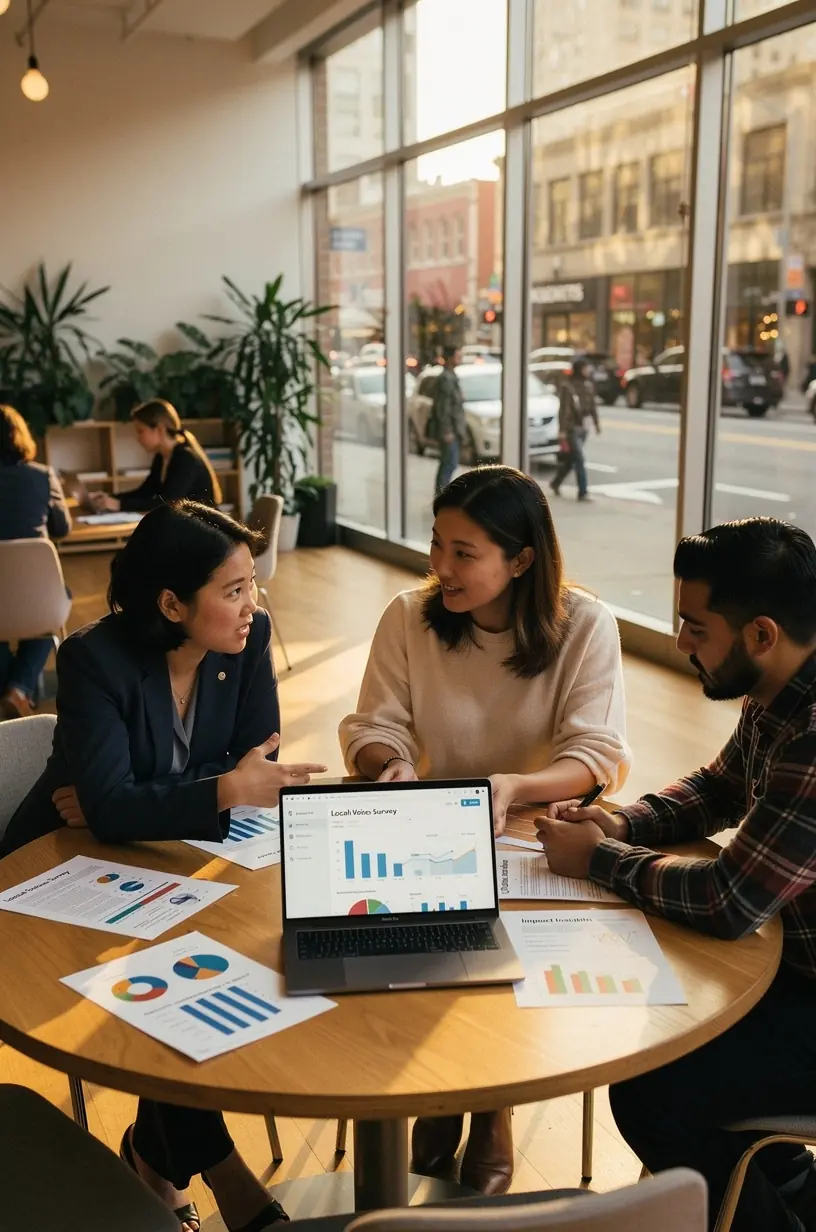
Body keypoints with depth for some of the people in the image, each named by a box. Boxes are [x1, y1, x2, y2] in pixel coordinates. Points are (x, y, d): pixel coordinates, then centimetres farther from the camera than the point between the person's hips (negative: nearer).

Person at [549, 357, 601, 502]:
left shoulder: (588, 385, 8)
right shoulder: (567, 386, -12)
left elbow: (593, 405, 15)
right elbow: (563, 408, -15)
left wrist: (596, 423, 12)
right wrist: (562, 430, -18)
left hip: (582, 427, 7)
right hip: (571, 427, -7)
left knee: (571, 459, 15)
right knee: (579, 459, -10)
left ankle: (556, 483, 33)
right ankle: (583, 492, -8)